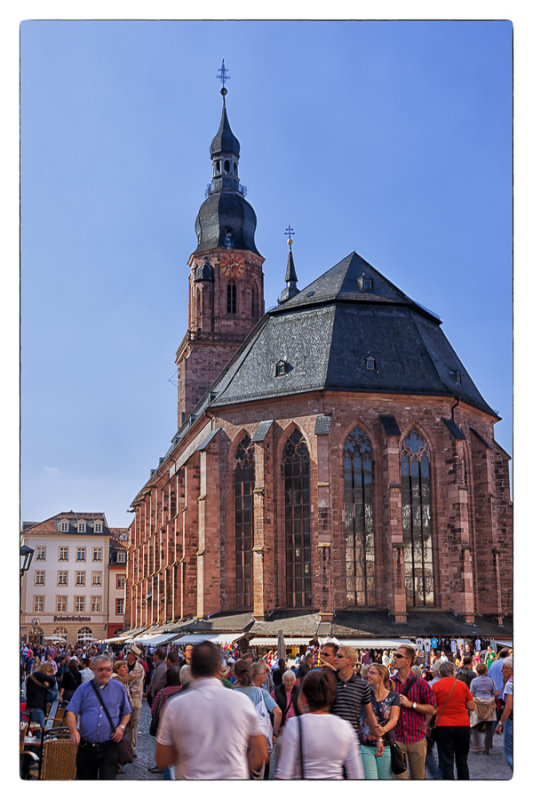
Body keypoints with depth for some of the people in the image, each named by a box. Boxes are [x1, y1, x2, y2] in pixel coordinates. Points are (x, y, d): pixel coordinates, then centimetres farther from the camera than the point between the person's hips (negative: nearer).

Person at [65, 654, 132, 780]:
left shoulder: (119, 688, 10)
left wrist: (121, 727, -3)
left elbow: (126, 713, 17)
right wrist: (73, 731, -19)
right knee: (85, 779, 10)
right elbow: (71, 713, 0)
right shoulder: (83, 688, 7)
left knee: (108, 778, -16)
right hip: (86, 746, 1)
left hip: (109, 747, -1)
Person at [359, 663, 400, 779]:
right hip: (365, 746, 0)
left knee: (386, 778, 5)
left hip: (385, 747, 0)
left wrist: (383, 730, -26)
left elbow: (394, 719, -7)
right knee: (370, 778, -11)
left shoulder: (393, 696, 2)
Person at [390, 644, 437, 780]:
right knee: (399, 777, -5)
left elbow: (432, 709, -2)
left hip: (417, 739, 0)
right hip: (396, 739, 0)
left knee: (418, 777, 9)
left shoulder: (421, 684, 1)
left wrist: (411, 704, -10)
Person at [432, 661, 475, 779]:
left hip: (444, 726, -2)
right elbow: (472, 707, 5)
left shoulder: (436, 686, -3)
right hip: (463, 725, 2)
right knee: (462, 762, 16)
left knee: (446, 763, 0)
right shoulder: (462, 685, 3)